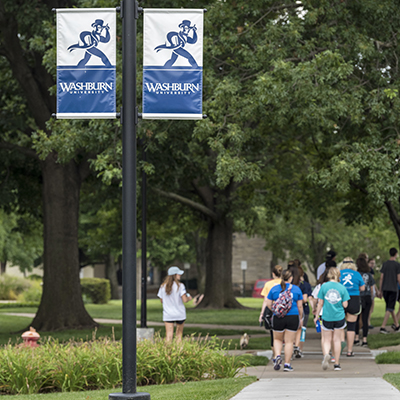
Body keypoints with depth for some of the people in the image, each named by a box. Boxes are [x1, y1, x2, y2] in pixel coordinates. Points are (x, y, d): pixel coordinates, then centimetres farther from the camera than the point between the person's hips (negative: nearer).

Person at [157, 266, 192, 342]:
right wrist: (189, 298, 7)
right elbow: (184, 300, -15)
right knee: (179, 335, 13)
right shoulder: (180, 286, -10)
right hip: (180, 314, -2)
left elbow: (162, 300, 8)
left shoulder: (163, 286, 1)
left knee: (169, 336, -3)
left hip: (167, 314, 2)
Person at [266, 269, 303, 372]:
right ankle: (287, 364, 5)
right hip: (293, 317, -1)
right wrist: (300, 318, 15)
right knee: (289, 341, 5)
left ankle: (277, 356, -5)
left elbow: (269, 304, 3)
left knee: (278, 339, 19)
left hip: (278, 318, 1)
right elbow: (300, 306, 3)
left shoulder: (274, 289, 2)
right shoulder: (296, 289, 1)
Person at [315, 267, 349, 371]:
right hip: (339, 317, 1)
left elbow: (320, 303, -1)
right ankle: (337, 364, 14)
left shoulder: (324, 286, -4)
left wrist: (316, 316, 9)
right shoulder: (342, 288, -3)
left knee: (326, 340, 6)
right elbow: (345, 305, -3)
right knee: (337, 340, 11)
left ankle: (326, 354, -24)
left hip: (327, 317, -1)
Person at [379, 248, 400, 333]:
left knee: (390, 307, 19)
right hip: (393, 289, -5)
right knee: (389, 309, -4)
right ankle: (383, 327, -13)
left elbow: (381, 278, 7)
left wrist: (381, 291, 12)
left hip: (385, 289, 5)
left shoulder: (385, 264, 7)